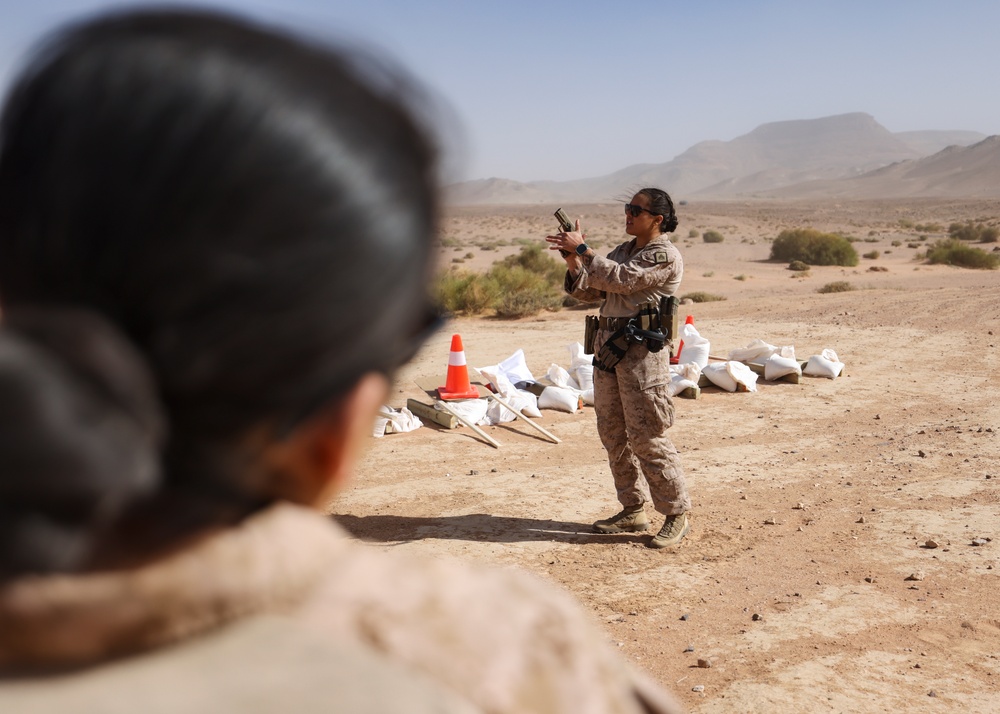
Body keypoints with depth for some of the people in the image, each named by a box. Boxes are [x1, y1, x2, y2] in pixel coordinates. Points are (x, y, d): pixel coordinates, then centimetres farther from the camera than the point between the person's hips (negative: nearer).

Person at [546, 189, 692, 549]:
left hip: (641, 350, -9)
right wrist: (573, 261, -1)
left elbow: (620, 279, -20)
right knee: (613, 433, 11)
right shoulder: (623, 250, 17)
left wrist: (583, 248, -16)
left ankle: (676, 514, 6)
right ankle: (633, 511, 22)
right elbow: (590, 292, 15)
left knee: (647, 437, -6)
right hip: (607, 345, 9)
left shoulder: (665, 256, -8)